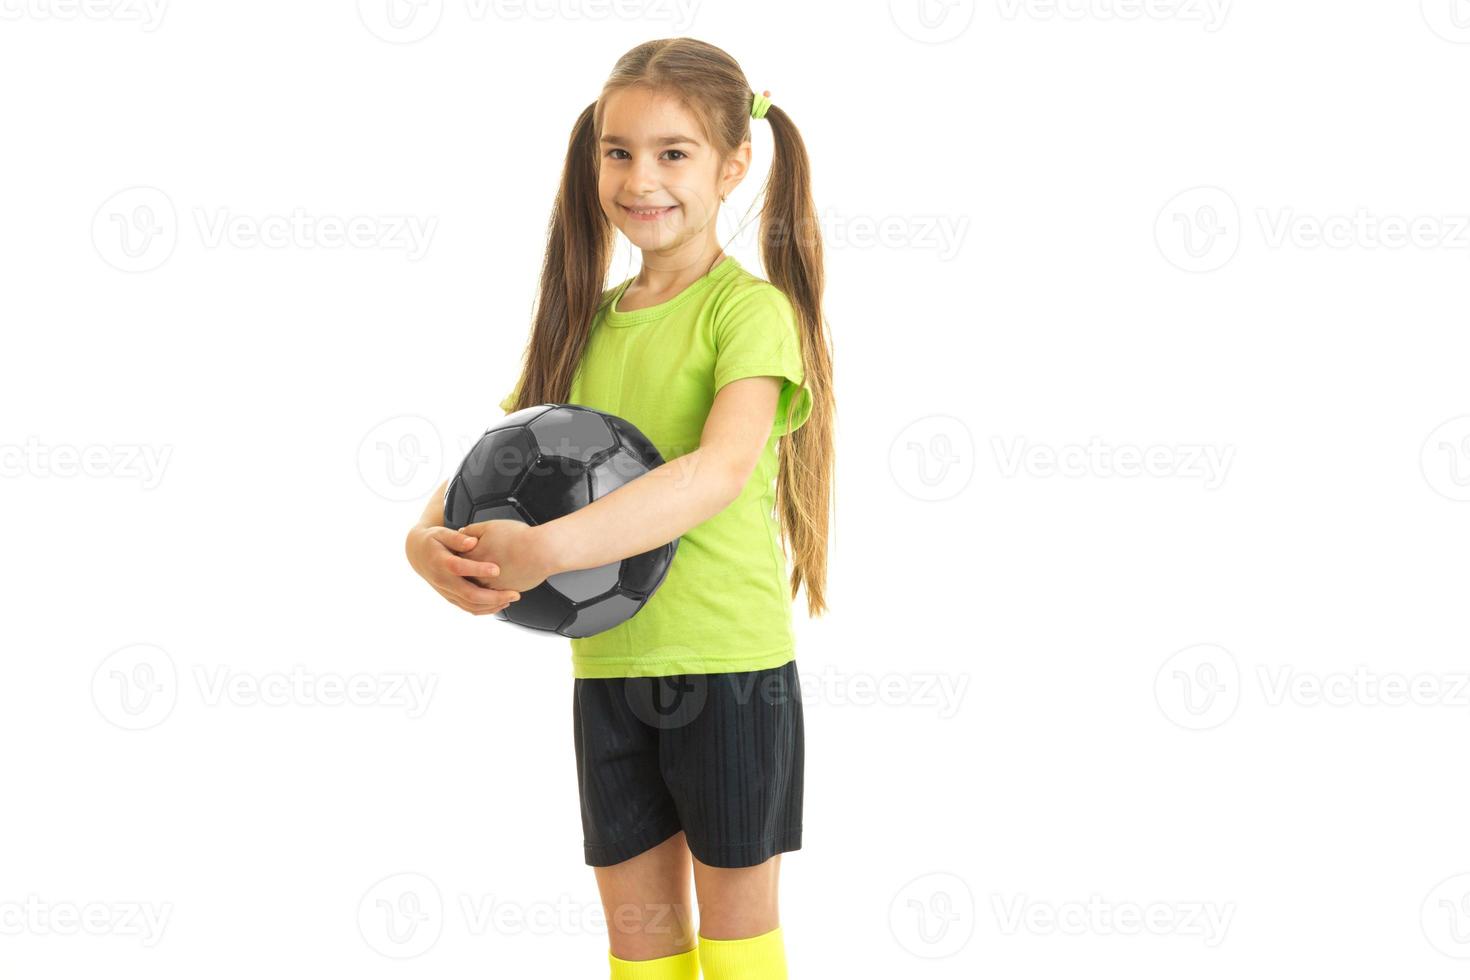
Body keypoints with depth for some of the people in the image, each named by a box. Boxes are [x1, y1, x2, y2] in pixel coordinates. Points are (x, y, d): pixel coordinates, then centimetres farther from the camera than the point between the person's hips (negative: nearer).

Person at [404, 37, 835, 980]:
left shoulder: (749, 308, -11)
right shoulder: (588, 322, 9)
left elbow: (722, 468, -27)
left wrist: (547, 548, -37)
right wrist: (430, 538, -17)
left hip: (729, 661, -5)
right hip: (607, 664, 6)